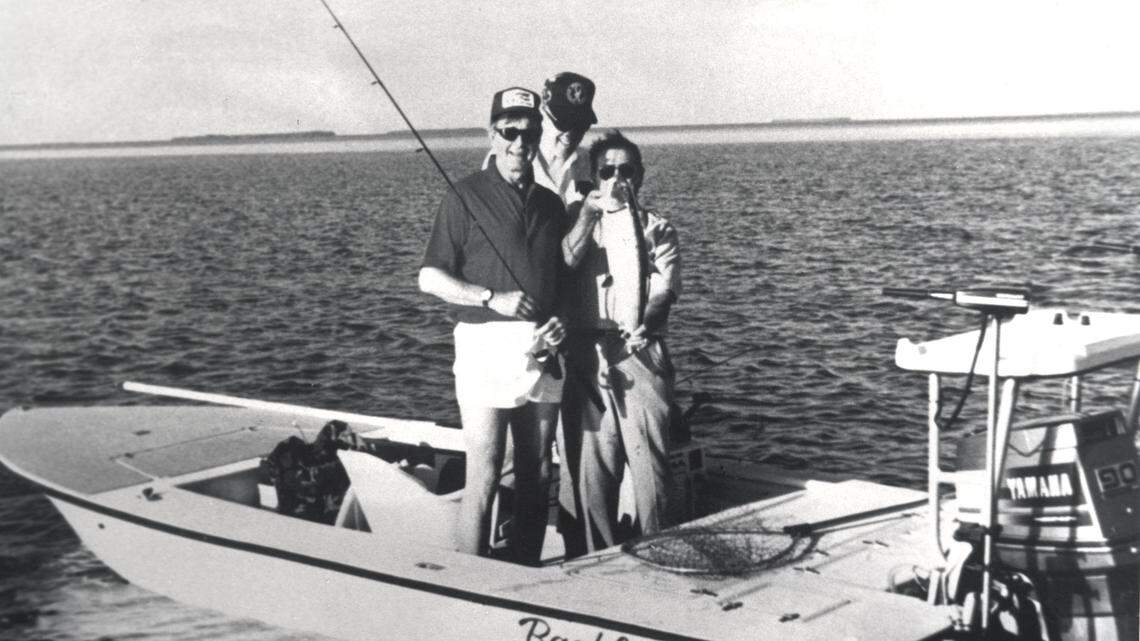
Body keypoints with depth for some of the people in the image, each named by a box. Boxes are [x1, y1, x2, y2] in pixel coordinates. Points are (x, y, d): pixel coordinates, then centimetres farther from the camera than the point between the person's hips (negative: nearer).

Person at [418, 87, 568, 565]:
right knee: (483, 477, -7)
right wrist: (492, 299, -14)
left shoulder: (550, 204, 15)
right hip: (487, 346, -5)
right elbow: (430, 278, -3)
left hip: (542, 350, 5)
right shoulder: (465, 197, -1)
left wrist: (561, 321, 0)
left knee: (536, 476, 9)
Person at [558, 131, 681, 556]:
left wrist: (644, 326, -20)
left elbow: (664, 290, -1)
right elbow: (562, 265, -2)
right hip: (585, 356, 2)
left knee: (648, 460, -7)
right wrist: (589, 213, -9)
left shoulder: (656, 230, 14)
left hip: (639, 356, -1)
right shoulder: (579, 223, 19)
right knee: (586, 465, 1)